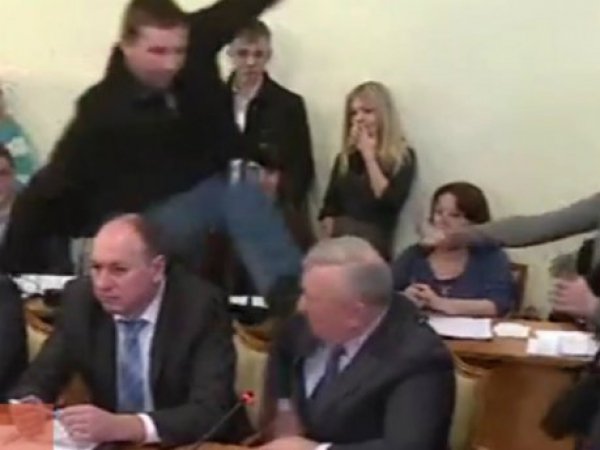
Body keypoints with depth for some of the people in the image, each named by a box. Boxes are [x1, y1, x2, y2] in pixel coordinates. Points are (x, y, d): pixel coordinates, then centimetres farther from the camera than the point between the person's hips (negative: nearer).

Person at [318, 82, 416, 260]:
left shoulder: (403, 157, 0)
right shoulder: (345, 157, 13)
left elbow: (390, 201, -14)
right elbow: (329, 207, 11)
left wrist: (369, 155, -9)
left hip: (372, 244, -4)